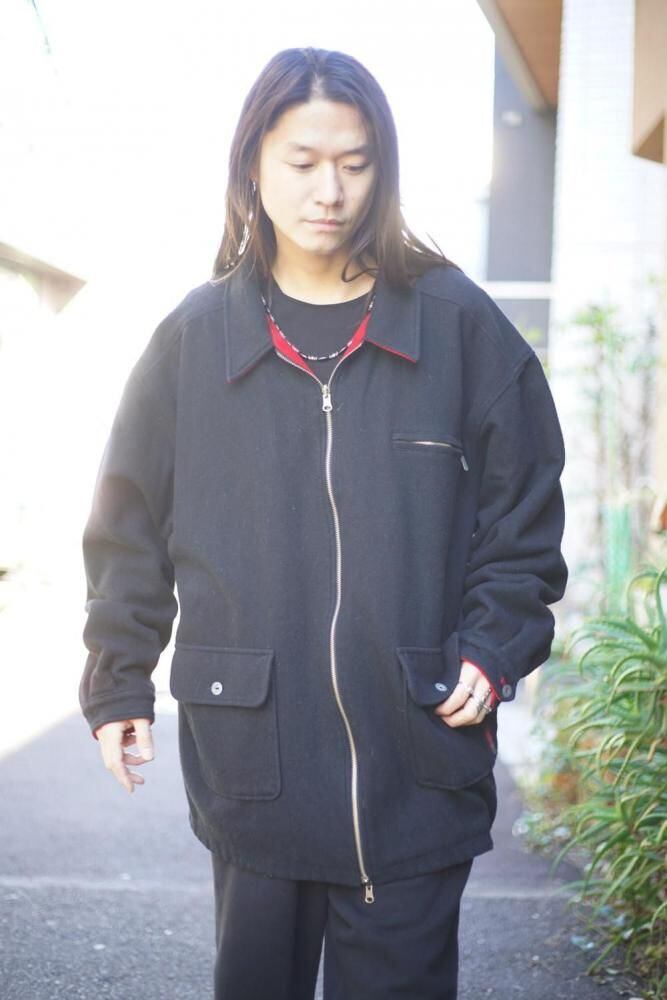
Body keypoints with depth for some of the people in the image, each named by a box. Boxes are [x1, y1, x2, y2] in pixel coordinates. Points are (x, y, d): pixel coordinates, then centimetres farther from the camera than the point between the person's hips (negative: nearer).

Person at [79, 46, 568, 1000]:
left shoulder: (460, 324, 0)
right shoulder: (195, 336, 3)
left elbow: (525, 510, 6)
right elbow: (130, 528, 10)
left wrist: (496, 648, -5)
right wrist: (119, 681, 8)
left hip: (418, 761, -1)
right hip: (249, 753, 2)